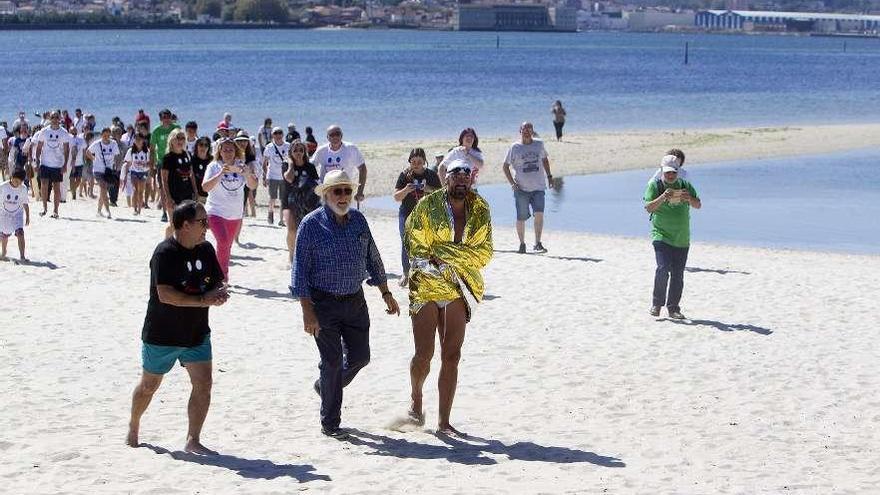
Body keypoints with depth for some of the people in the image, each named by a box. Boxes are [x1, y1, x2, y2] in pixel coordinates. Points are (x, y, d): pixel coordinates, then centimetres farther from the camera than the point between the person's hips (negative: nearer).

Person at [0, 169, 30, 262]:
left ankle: (22, 255, -19)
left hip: (18, 214, 0)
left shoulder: (23, 189, -11)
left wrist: (27, 216, 3)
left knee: (20, 232, -18)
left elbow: (25, 204, -1)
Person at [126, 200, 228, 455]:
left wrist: (219, 292, -13)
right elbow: (165, 294, -27)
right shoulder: (165, 252, -19)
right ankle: (133, 429, 37)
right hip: (162, 335, -5)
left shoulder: (206, 250, 2)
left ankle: (193, 441, 2)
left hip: (197, 333, 5)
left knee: (203, 384, -6)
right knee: (149, 385, 13)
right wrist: (203, 300, -28)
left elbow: (218, 281, 12)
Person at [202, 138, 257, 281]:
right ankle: (223, 276, -11)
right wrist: (221, 173, -30)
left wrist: (248, 173, -25)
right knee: (223, 242, -20)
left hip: (235, 214, 4)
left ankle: (223, 276, 27)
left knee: (227, 246, 14)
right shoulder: (214, 166, -8)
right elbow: (205, 187, -19)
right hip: (216, 211, -4)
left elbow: (253, 185, -4)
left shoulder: (240, 166, 2)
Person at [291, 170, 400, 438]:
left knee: (359, 357, 7)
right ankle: (330, 423, 10)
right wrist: (307, 312, -16)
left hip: (355, 300, 5)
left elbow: (372, 258, 16)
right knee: (332, 361, -2)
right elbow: (300, 270, -11)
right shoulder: (312, 224, -10)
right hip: (324, 303, -5)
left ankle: (325, 386, 36)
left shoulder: (358, 220, 5)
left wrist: (386, 293, 16)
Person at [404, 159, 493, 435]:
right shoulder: (427, 206, -6)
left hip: (459, 290, 3)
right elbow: (417, 248, -6)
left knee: (451, 356, 1)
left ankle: (444, 422, 8)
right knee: (424, 355, -5)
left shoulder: (480, 211, 3)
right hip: (426, 287, -3)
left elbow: (484, 253, -1)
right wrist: (461, 256, -13)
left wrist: (443, 252, -13)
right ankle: (416, 399, 26)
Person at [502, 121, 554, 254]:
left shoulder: (539, 144, 8)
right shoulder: (515, 147, 0)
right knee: (521, 218, 2)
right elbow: (505, 166, 4)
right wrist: (512, 182, -6)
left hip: (538, 187, 2)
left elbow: (544, 159, 25)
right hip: (521, 188, -1)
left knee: (539, 214, -14)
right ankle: (522, 244, 18)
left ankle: (538, 243, -6)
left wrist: (549, 176, 17)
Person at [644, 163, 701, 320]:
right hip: (661, 235, -3)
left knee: (678, 274, 4)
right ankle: (657, 304, -2)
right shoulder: (655, 186, -1)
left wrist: (689, 199, -14)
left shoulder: (685, 186, 8)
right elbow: (648, 207, -10)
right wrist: (663, 198, -26)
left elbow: (698, 205, 9)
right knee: (663, 268, -18)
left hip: (682, 239, 3)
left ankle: (673, 308, 13)